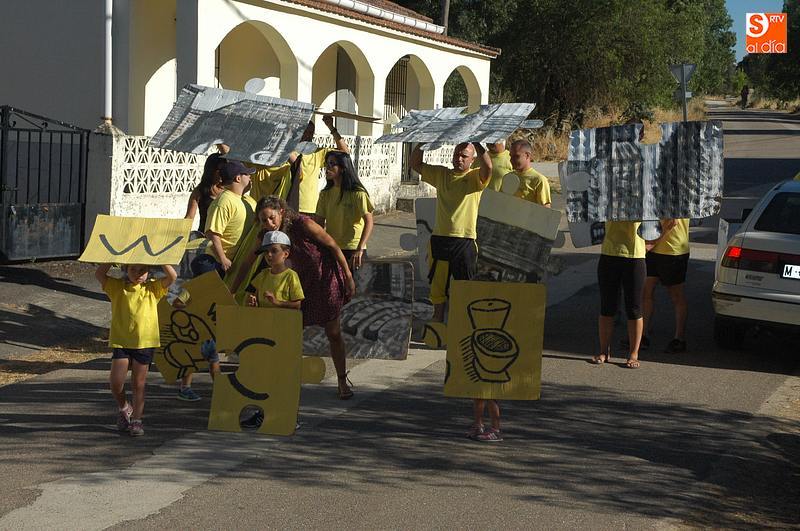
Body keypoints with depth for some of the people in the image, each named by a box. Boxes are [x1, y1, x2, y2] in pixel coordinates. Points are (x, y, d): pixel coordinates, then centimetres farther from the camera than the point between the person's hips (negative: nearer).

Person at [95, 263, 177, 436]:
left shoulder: (152, 289, 4)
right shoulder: (117, 288, 3)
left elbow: (172, 277, -9)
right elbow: (99, 274, -10)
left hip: (145, 342, 0)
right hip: (121, 341, 0)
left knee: (138, 384, 5)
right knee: (116, 381, -6)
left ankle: (137, 419, 17)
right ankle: (124, 408, 22)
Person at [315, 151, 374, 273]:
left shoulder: (357, 193, -9)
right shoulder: (326, 194, 9)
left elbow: (369, 222, -15)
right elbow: (319, 223, 9)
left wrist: (360, 250, -24)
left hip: (353, 250, -5)